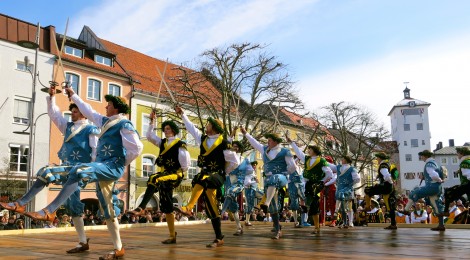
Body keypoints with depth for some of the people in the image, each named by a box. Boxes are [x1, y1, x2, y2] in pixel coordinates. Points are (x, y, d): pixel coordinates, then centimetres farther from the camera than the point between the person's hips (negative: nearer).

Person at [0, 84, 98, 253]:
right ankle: (83, 243, 8)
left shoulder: (91, 130, -4)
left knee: (46, 173, -24)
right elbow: (54, 114, 17)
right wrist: (52, 96, 8)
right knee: (72, 205, 4)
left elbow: (97, 151, -9)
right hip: (69, 169, 8)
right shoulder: (68, 126, 16)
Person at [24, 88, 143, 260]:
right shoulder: (106, 121, 20)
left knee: (78, 171, -32)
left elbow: (137, 147, -14)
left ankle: (49, 211, -34)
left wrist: (123, 163, -5)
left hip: (112, 167, -10)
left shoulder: (124, 124, -5)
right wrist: (74, 96, 39)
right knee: (108, 210, 9)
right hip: (104, 167, 10)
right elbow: (89, 112, 33)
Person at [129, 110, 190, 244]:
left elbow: (186, 162, -7)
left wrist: (180, 173, -3)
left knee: (154, 179, -36)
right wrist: (151, 121, 8)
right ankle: (172, 236, 13)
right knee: (166, 207, 6)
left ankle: (141, 208, -39)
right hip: (165, 175, 8)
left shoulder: (180, 144, -4)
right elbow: (150, 136, 14)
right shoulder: (163, 142, 17)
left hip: (175, 175, -8)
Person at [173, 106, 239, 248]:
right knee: (212, 209, 3)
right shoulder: (203, 138, 10)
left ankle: (188, 208, -42)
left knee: (200, 179, -38)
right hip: (206, 175, 6)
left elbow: (235, 161, -7)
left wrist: (224, 172, 0)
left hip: (217, 176, -6)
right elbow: (191, 127, 21)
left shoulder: (223, 143, -8)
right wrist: (182, 114, 26)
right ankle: (219, 238, 8)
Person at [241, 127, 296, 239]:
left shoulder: (285, 152, 1)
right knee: (273, 207, 3)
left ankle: (267, 202, -63)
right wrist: (245, 133, 28)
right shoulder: (265, 149, 16)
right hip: (269, 179, 6)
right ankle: (277, 230, 11)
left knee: (273, 180, -44)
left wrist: (285, 173, 7)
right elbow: (255, 143, 26)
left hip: (281, 178, -6)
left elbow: (293, 166, 2)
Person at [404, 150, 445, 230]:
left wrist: (440, 180, -11)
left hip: (432, 186, -10)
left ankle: (405, 211, -3)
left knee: (414, 193, -6)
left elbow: (434, 175, -29)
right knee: (437, 206, 10)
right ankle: (441, 225, 12)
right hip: (437, 188, 10)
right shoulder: (434, 163, 17)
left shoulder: (428, 165, -13)